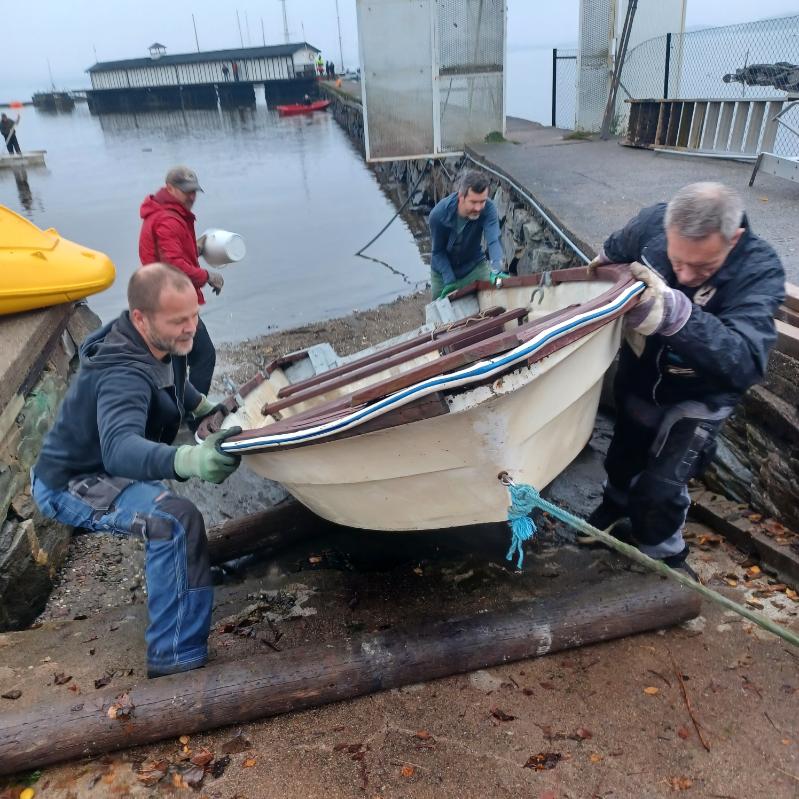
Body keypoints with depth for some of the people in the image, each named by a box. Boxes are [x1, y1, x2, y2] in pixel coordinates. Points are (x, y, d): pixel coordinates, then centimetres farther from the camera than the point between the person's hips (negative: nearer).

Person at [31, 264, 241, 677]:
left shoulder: (161, 342, -7)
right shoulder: (123, 374, -34)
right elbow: (120, 448, -52)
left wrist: (204, 406, 5)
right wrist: (188, 460, -69)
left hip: (103, 462, 9)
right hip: (69, 484, -9)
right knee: (177, 519, -31)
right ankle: (176, 657, -24)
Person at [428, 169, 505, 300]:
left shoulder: (488, 209, -27)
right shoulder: (438, 214, -28)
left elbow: (494, 240, -37)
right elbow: (438, 252, -17)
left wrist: (497, 270, -54)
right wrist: (449, 281, -24)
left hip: (475, 267, 1)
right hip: (443, 271, -1)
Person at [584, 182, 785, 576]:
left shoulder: (759, 271, -32)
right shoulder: (652, 223, -24)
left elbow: (745, 362, -49)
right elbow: (611, 254, 1)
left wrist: (676, 312, -61)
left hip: (697, 397, -3)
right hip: (638, 375, 4)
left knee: (660, 488, -9)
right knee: (623, 456, 25)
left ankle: (663, 555, 23)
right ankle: (618, 502, 59)